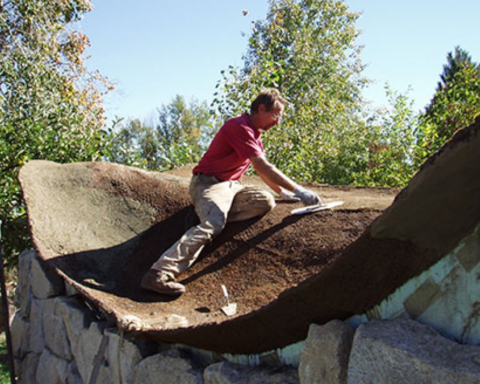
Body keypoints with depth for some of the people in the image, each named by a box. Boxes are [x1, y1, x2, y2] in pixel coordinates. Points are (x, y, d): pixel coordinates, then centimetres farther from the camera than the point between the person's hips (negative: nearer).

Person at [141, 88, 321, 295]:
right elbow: (264, 167, -23)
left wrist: (281, 192, 23)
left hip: (231, 185, 9)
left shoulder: (254, 133, 17)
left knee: (265, 201, -14)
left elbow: (261, 170, 28)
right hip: (209, 183, -9)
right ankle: (159, 274, -42)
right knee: (213, 223, -34)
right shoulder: (239, 127, -16)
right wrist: (299, 191, -22)